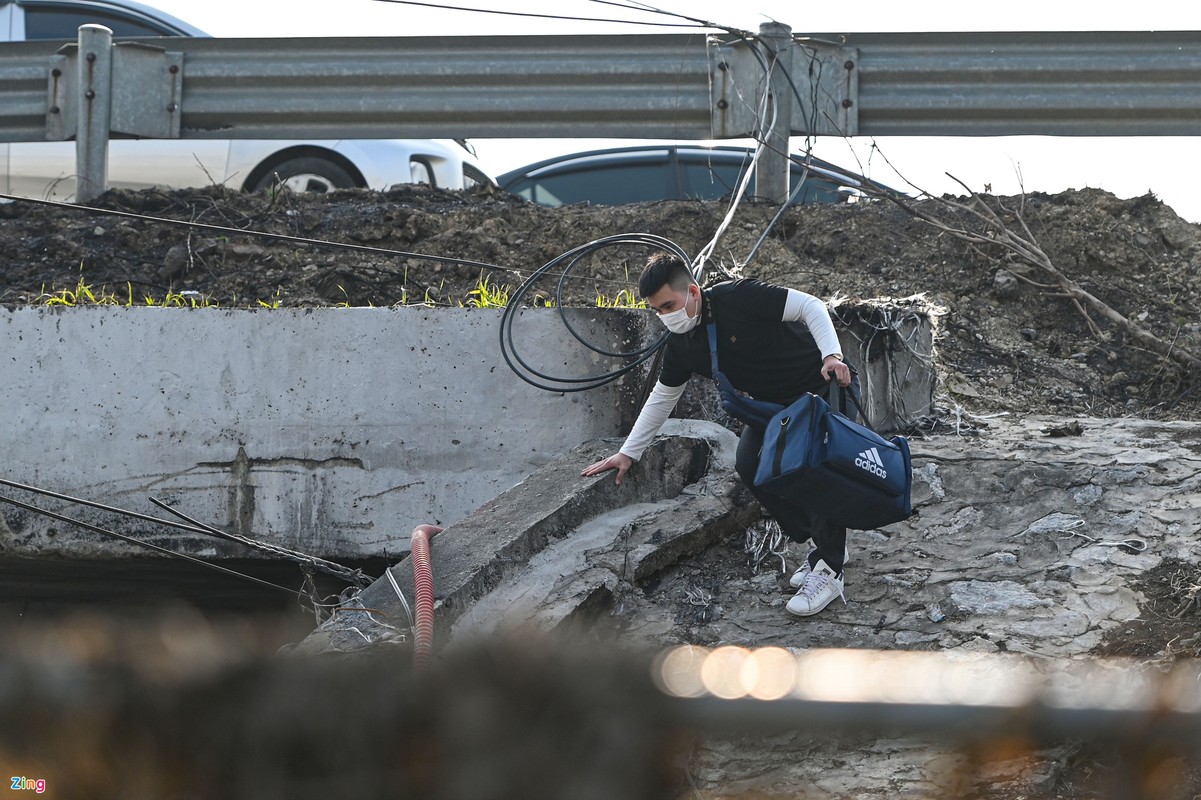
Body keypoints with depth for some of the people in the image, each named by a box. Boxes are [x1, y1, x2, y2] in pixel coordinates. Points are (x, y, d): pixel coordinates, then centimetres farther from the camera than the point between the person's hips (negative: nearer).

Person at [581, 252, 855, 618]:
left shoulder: (739, 298, -26)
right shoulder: (681, 346, -5)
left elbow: (810, 306, -23)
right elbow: (662, 397, 9)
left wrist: (831, 356, -36)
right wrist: (628, 453, 9)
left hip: (821, 383, -8)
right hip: (774, 402, 8)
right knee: (750, 465, -5)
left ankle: (828, 570, -15)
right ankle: (824, 544, 7)